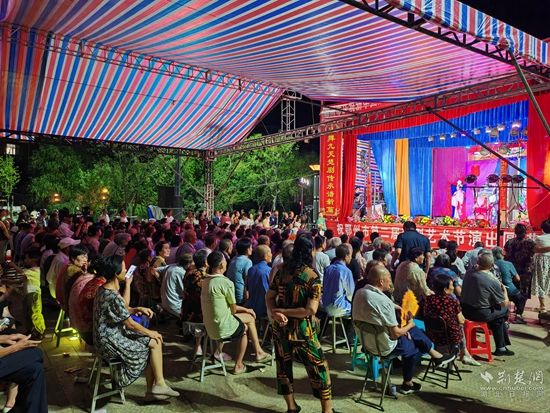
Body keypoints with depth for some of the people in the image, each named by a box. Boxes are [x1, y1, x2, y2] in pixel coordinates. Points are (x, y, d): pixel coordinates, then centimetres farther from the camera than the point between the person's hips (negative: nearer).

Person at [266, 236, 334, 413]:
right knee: (319, 367, 12)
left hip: (280, 327, 5)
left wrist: (276, 313, -17)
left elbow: (269, 297, -3)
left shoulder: (281, 270, -1)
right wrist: (283, 311, -14)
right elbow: (311, 310, -21)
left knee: (283, 366, 19)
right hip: (302, 330, -5)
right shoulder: (312, 276, -14)